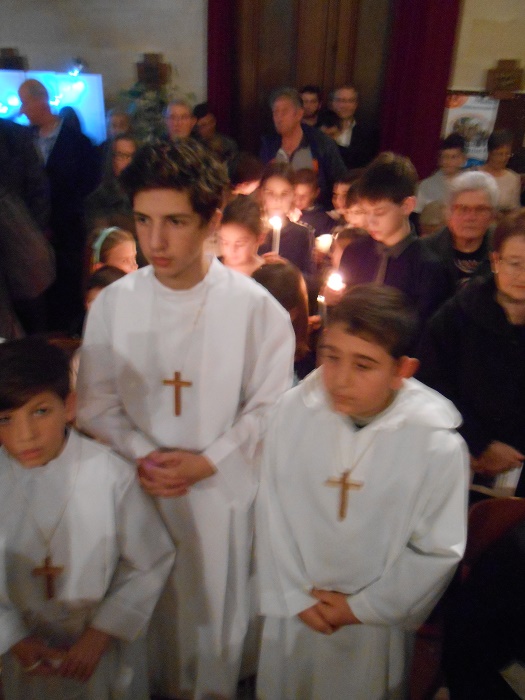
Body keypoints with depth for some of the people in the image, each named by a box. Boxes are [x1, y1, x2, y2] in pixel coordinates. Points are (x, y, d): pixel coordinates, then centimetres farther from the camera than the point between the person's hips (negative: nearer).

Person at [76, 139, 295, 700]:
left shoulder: (254, 306, -14)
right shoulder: (112, 303, -8)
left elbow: (269, 407, -9)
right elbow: (96, 402, -1)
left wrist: (207, 463, -15)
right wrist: (141, 456, -14)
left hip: (223, 489, -1)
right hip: (140, 488, 2)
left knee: (219, 609, 17)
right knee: (149, 606, 21)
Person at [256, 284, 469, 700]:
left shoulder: (439, 443, -23)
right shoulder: (293, 411, -19)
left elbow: (439, 551, -12)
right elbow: (272, 513, -9)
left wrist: (362, 607, -7)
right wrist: (295, 595, -6)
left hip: (377, 620, -1)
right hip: (295, 611, 2)